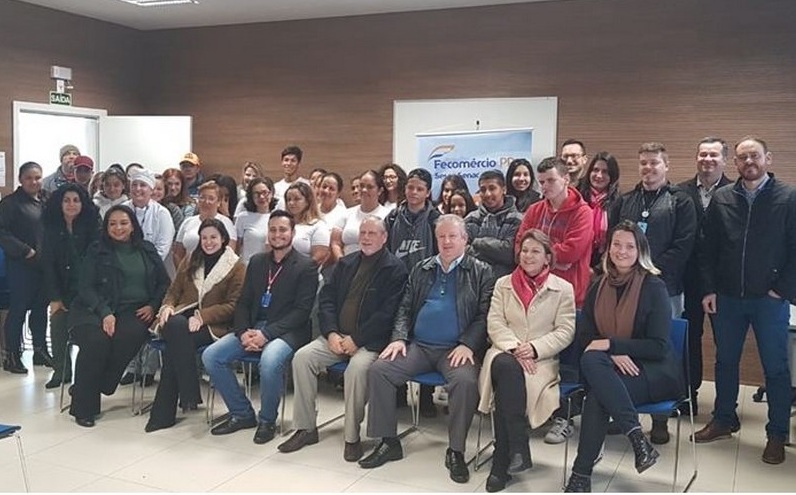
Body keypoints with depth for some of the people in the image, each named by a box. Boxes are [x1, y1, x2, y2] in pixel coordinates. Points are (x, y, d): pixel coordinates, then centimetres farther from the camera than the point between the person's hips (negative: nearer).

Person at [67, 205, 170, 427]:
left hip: (135, 310, 1)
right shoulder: (96, 251, 9)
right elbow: (86, 287, 1)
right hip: (97, 309, -1)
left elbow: (164, 282, 16)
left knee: (129, 336, -33)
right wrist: (105, 313, -14)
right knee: (96, 340, -33)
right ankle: (83, 406, -18)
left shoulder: (147, 250, 16)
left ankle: (91, 388, -16)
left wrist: (153, 306, -3)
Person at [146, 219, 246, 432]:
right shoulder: (190, 262, 23)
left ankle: (164, 412, -24)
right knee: (175, 326, -34)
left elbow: (233, 305, -2)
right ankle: (189, 396, -31)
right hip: (182, 317, 4)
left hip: (213, 325, -3)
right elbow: (174, 291, 22)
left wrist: (202, 316, -15)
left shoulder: (237, 267, 6)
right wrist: (167, 306, -2)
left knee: (175, 343, -32)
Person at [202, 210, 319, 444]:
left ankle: (267, 420, -9)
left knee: (269, 361, -36)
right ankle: (242, 414, 4)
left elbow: (301, 311, -10)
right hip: (253, 327, 6)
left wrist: (266, 334, -19)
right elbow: (243, 302, 14)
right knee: (210, 356, -12)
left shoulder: (306, 266, -3)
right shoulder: (257, 261, 15)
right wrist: (243, 332, -6)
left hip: (285, 331, -6)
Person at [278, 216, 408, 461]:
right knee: (302, 357, -15)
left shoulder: (395, 269, -3)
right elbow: (326, 298, 11)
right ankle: (306, 428, -4)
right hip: (337, 336, 6)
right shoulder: (346, 263, 16)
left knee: (357, 367, -34)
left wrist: (356, 339, -16)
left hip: (369, 341, -6)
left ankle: (352, 437, -17)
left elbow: (388, 312, -12)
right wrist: (331, 333, -5)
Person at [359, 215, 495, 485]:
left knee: (466, 380, -33)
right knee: (378, 370, -16)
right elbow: (405, 308, 17)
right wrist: (399, 338, 0)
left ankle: (456, 451, -14)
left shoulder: (481, 272, 6)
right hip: (418, 346, 4)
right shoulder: (421, 269, 18)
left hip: (456, 349, -4)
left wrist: (467, 345, -15)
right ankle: (388, 442, -3)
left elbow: (484, 315, -2)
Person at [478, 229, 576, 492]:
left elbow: (565, 331, 1)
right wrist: (514, 348, -13)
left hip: (542, 358, -1)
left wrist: (535, 348, -14)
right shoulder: (503, 284, 16)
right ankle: (518, 450, -32)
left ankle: (502, 463, -24)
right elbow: (494, 324, 5)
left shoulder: (563, 288, 9)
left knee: (507, 381, -33)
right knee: (505, 366, -37)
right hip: (505, 352, 2)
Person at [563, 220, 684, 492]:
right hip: (613, 368, 4)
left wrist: (610, 344, -18)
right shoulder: (599, 287, 8)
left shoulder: (654, 287, -6)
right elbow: (584, 335, 4)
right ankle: (637, 437, -34)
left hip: (656, 371, -4)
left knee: (598, 395, -31)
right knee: (590, 360, -32)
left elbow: (659, 346, -10)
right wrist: (614, 354, -16)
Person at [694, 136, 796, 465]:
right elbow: (708, 248, 6)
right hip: (727, 297, 3)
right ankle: (724, 420, 30)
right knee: (725, 360, 14)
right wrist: (709, 289, 1)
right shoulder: (721, 199, 4)